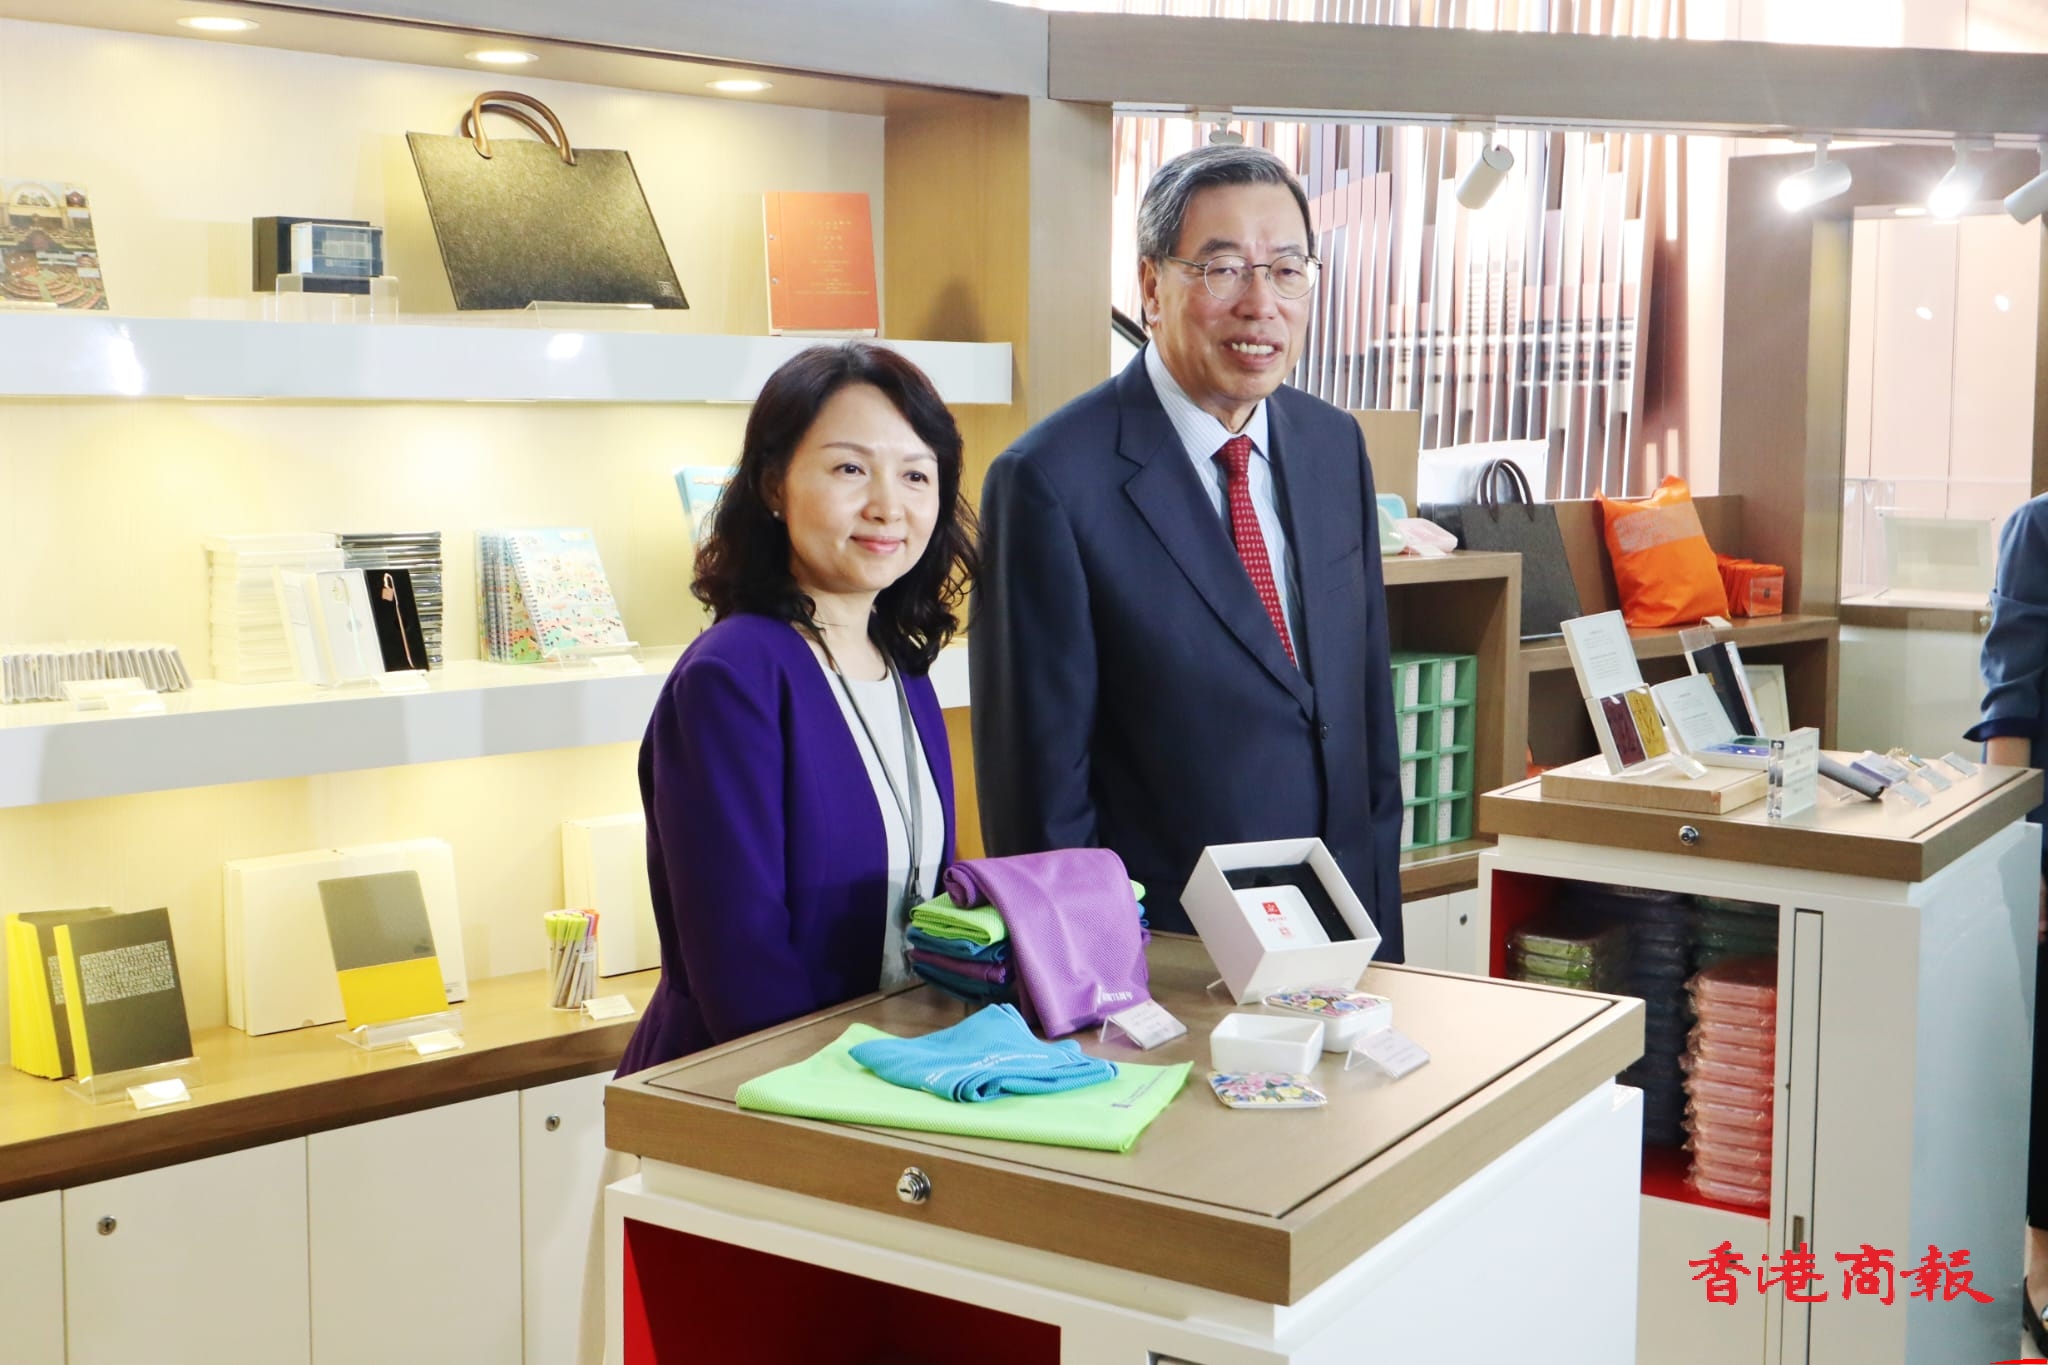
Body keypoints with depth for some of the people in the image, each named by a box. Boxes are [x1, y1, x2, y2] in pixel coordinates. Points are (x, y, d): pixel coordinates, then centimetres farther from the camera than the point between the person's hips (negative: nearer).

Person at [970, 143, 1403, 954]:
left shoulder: (1336, 447, 3)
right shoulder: (1050, 484, -17)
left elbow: (1368, 703, 9)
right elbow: (1038, 779, -13)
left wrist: (1382, 932, 7)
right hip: (1160, 962, -5)